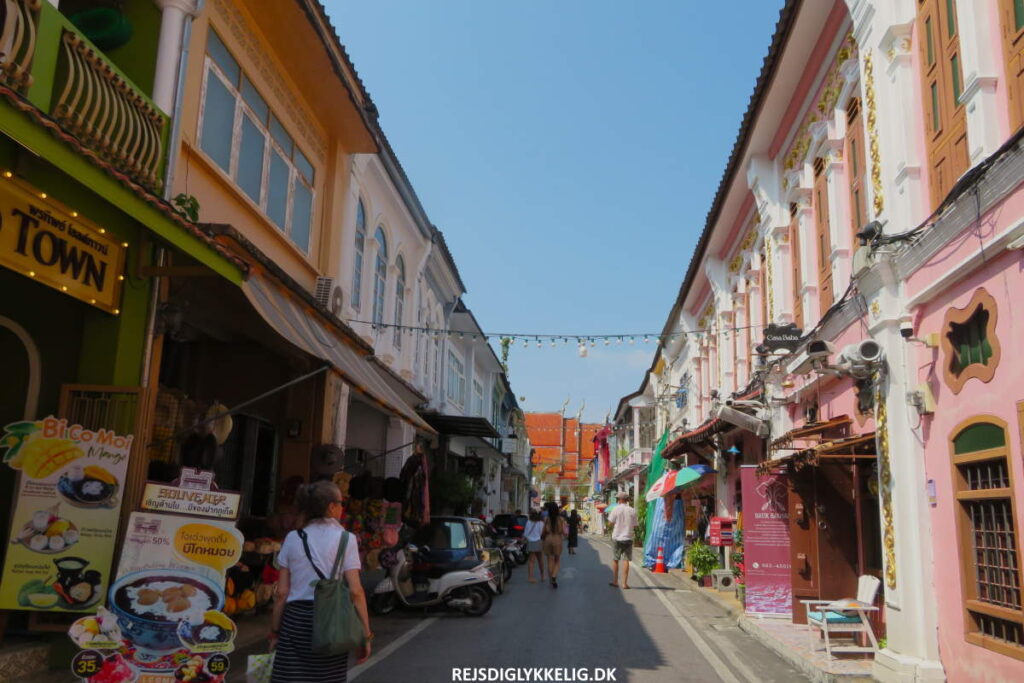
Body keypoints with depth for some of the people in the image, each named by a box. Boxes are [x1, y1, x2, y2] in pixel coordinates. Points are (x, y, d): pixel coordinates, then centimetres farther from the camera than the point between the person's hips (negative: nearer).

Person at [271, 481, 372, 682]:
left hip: (296, 620, 2)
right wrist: (366, 633, -2)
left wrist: (275, 630, 14)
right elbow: (355, 592, -7)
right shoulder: (345, 539, -2)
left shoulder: (293, 538, 5)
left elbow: (282, 593, 4)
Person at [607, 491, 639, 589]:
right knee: (626, 560, 1)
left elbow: (610, 523, -7)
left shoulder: (616, 509, -7)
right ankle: (624, 583, -2)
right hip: (628, 538, 1)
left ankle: (615, 581, 18)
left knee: (615, 559, 12)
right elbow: (635, 526, 3)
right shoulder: (632, 511, -1)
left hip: (617, 538, -1)